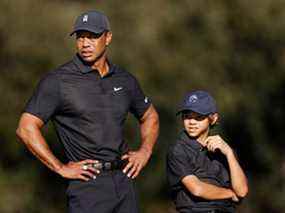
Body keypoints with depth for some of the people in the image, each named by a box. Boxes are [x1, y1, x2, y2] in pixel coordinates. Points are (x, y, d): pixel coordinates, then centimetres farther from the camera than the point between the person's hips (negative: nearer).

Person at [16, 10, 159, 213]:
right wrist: (61, 168, -10)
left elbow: (149, 116, 29)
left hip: (124, 180, 5)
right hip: (88, 183, -5)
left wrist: (145, 152, 12)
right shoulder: (57, 81, -4)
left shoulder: (125, 80, 12)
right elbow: (26, 128, -10)